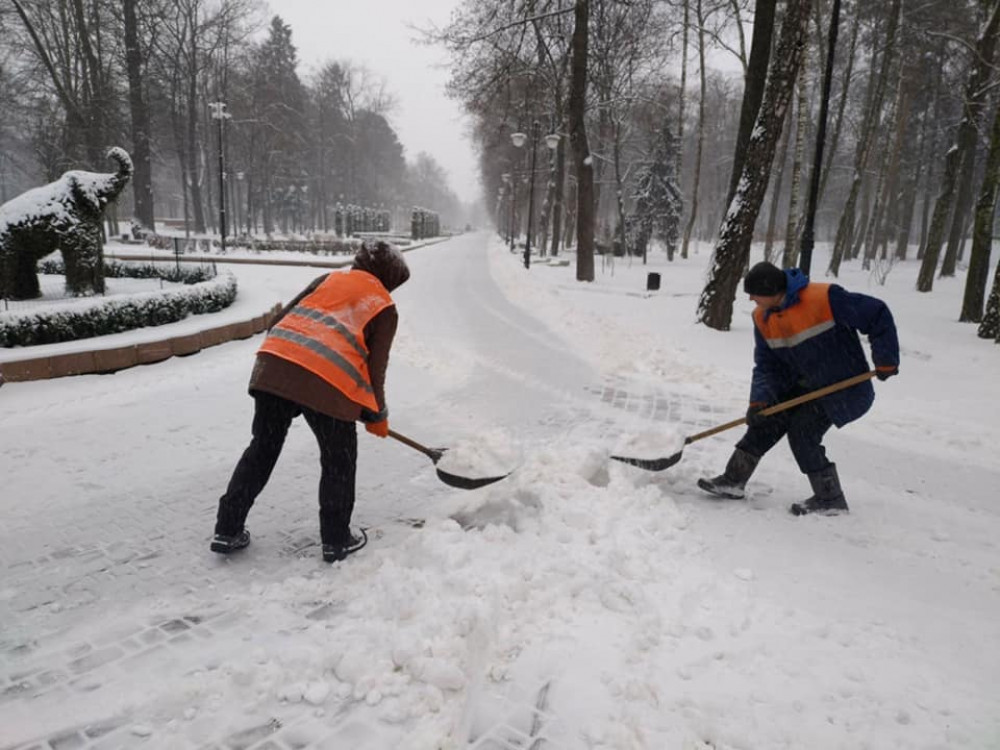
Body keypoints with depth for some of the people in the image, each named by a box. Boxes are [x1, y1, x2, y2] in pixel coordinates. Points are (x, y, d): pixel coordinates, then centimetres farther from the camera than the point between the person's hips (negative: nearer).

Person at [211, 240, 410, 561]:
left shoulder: (331, 278, 26)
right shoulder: (385, 309, 15)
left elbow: (283, 319, 20)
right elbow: (374, 368, 11)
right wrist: (377, 415, 24)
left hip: (274, 365, 5)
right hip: (326, 382, -4)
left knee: (262, 448, 20)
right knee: (339, 458, 15)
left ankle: (228, 530, 27)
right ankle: (336, 540, 24)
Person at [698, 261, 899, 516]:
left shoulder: (824, 298, -28)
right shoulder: (762, 318, -6)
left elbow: (877, 314, -19)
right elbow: (767, 365, -2)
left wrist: (886, 361, -16)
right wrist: (759, 401, -17)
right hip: (804, 386, 7)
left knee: (802, 432, -15)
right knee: (765, 423, -1)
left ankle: (830, 500, 2)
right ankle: (733, 480, 9)